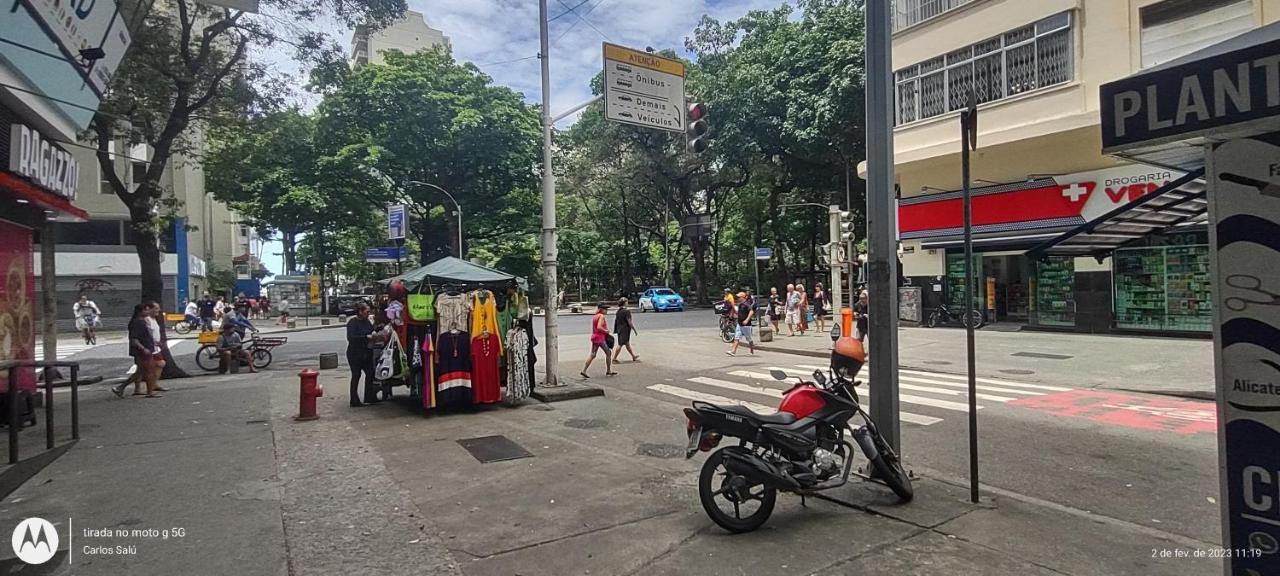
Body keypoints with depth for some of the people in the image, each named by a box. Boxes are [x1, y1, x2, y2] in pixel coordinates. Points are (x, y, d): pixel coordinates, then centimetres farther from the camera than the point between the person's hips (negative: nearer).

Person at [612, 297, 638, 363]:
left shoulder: (618, 311, 8)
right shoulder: (627, 311, -16)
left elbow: (615, 320, 12)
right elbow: (629, 321, -18)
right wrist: (634, 329, -10)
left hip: (619, 329, 9)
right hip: (625, 330, -9)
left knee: (627, 343, 17)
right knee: (620, 344, -4)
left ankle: (633, 356, 30)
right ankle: (614, 358, -1)